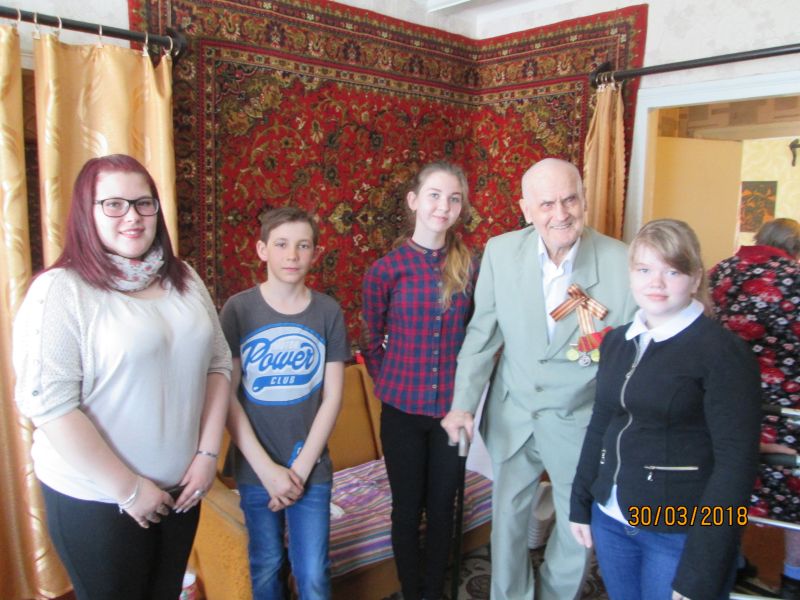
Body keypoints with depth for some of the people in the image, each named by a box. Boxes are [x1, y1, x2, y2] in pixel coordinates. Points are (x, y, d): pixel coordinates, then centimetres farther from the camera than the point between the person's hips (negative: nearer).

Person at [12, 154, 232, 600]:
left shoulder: (184, 279, 2)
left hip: (181, 487, 5)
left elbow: (219, 361, 4)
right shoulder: (61, 291, -14)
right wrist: (128, 488, -16)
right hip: (96, 497, -5)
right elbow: (49, 404, -19)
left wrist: (208, 452, -4)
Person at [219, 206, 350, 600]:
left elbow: (332, 397, -3)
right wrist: (267, 468, -11)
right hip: (256, 468, 0)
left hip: (311, 468, 1)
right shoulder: (238, 309, -8)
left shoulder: (328, 311, -4)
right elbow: (226, 396, -9)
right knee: (265, 567, 15)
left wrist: (301, 467, -9)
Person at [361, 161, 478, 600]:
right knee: (407, 509, 13)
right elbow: (372, 342, 3)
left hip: (452, 408, 2)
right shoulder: (385, 270, -9)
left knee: (442, 508, 16)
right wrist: (391, 384, 5)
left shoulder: (471, 267, -4)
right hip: (403, 410, -1)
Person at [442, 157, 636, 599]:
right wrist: (463, 403, -8)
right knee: (507, 517, 21)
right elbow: (482, 333, -4)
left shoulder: (622, 262, -20)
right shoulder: (500, 252, -13)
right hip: (512, 414, 2)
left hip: (582, 420, -1)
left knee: (578, 526, 20)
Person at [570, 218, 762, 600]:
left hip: (681, 535, -5)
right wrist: (581, 504, 10)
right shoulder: (616, 342, 4)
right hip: (611, 519, 5)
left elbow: (735, 462, -15)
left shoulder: (723, 352, -13)